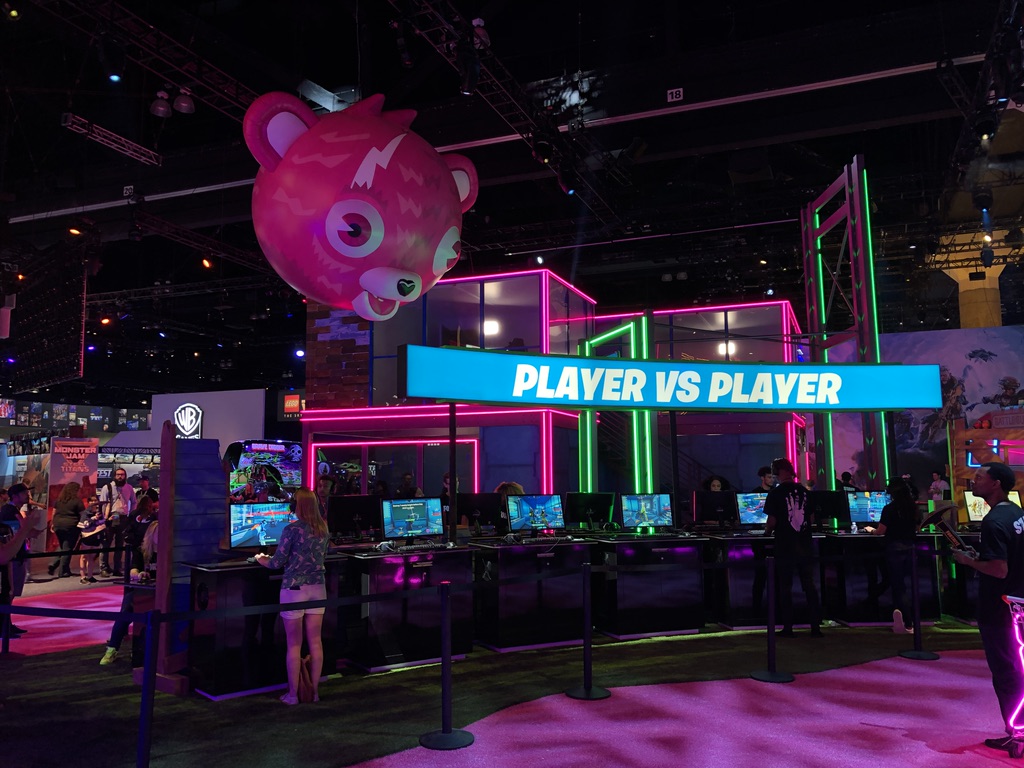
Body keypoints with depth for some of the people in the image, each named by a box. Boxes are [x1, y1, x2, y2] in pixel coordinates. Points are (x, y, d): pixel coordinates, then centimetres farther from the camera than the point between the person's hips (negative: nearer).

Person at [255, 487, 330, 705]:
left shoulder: (292, 529, -14)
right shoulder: (323, 529, 4)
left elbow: (277, 562, -9)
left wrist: (261, 559, 13)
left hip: (294, 589, -5)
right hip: (318, 588, 5)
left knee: (294, 644, 5)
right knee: (315, 641, 10)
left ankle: (293, 694, 14)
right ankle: (314, 691, 18)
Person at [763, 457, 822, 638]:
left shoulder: (775, 493, -10)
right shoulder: (804, 491, 3)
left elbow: (772, 520, -12)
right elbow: (812, 518, 10)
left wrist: (767, 532, 7)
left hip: (784, 546, -4)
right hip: (804, 545, 4)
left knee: (785, 587, 4)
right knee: (809, 586, 10)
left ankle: (787, 628, 7)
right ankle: (816, 626, 10)